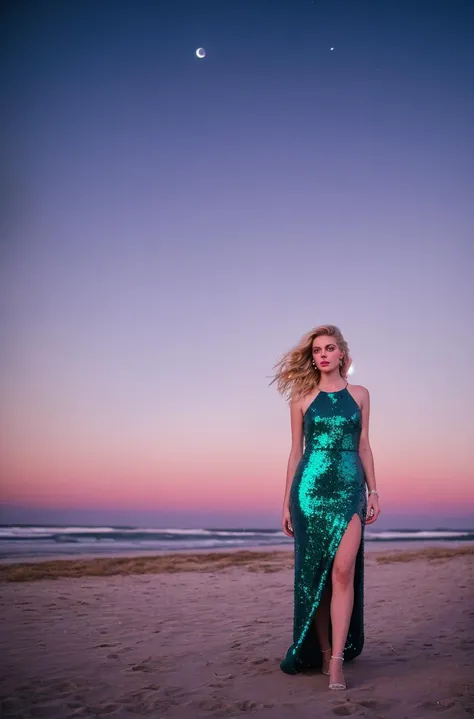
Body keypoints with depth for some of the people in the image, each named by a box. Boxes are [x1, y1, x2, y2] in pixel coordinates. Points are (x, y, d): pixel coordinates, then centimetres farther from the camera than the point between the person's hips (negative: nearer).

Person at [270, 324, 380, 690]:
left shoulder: (359, 394, 10)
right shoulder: (303, 398, 6)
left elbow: (364, 446, 12)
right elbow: (296, 451, 8)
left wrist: (373, 491, 4)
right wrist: (287, 502, 6)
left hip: (350, 488, 0)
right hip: (310, 488, 0)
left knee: (343, 570, -12)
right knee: (315, 572, 3)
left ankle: (337, 659, -9)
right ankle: (322, 651, 17)